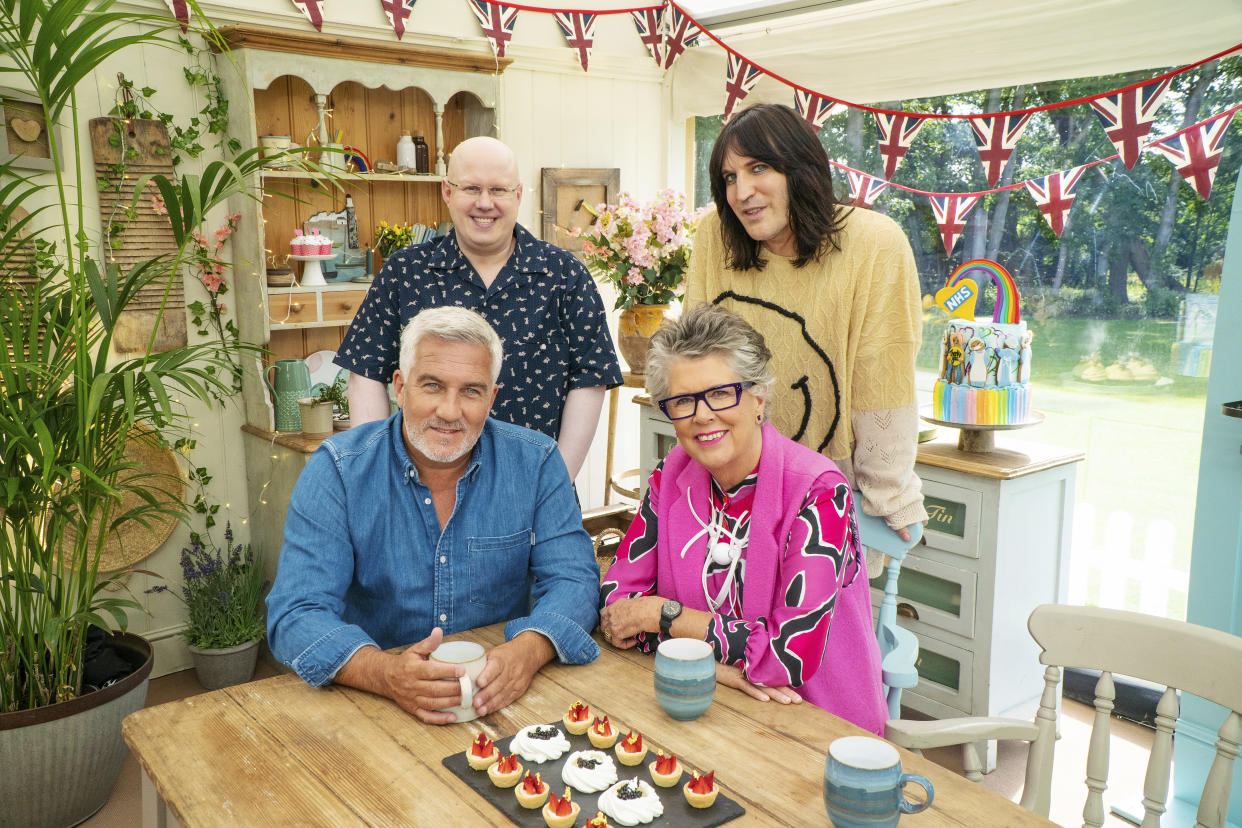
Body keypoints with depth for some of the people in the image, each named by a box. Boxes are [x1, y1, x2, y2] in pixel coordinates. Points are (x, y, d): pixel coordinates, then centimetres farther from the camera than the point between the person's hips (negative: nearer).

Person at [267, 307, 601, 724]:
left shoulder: (535, 462, -3)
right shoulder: (337, 470, -9)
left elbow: (572, 578, -5)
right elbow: (297, 615, -14)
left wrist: (528, 650, -27)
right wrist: (385, 672, -33)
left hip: (503, 700, 0)